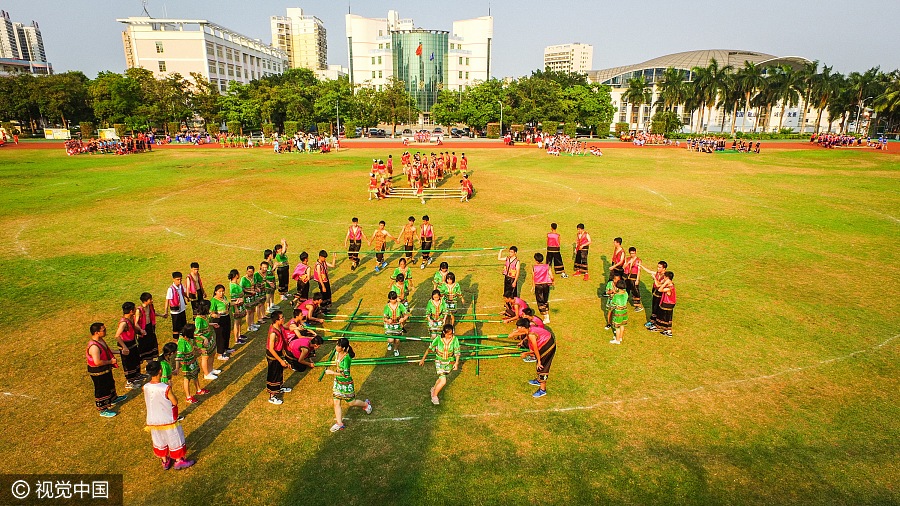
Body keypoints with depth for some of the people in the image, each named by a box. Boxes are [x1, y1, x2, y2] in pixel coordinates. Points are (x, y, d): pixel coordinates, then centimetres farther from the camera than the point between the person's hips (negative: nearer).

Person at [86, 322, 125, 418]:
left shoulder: (100, 340, -2)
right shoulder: (94, 346, -33)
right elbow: (97, 362, -35)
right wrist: (110, 362, -23)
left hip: (106, 369, 10)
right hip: (98, 372, -10)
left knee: (110, 383, 29)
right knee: (101, 390, 6)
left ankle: (113, 399, 52)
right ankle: (102, 410, 21)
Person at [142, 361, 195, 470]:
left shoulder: (146, 387, -13)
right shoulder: (166, 388, -28)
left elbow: (146, 401, 7)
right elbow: (175, 403, -15)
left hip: (153, 421, 5)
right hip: (167, 420, -5)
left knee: (159, 440, 23)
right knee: (175, 440, 15)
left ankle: (165, 461, 39)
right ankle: (179, 461, 29)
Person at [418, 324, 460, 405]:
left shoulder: (454, 339, -18)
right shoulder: (438, 339, -20)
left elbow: (457, 352, -10)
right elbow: (430, 349, -7)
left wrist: (456, 363, -22)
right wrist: (423, 359, 0)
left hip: (449, 362, 3)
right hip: (439, 362, -2)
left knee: (441, 378, 18)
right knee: (443, 381, -12)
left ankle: (434, 389, 50)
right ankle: (434, 396, 14)